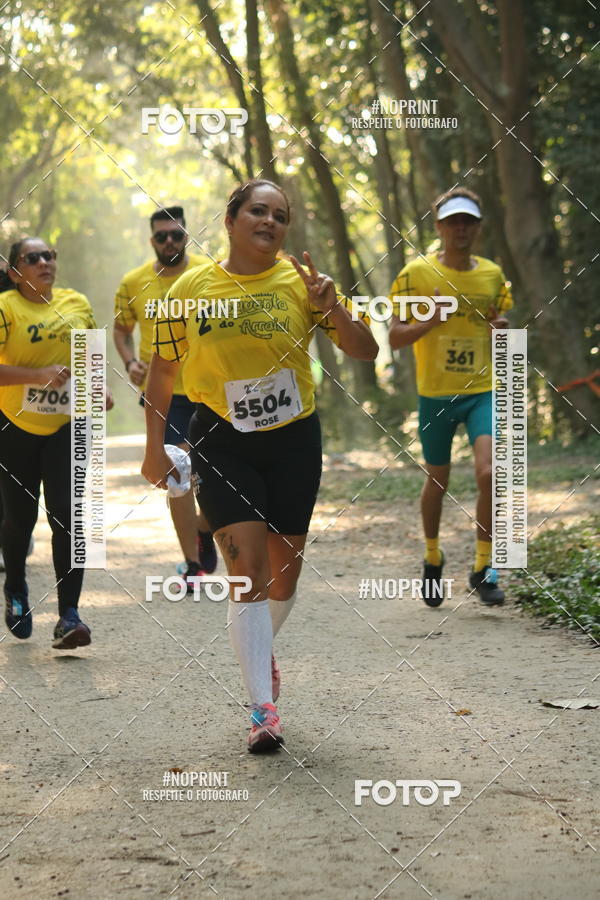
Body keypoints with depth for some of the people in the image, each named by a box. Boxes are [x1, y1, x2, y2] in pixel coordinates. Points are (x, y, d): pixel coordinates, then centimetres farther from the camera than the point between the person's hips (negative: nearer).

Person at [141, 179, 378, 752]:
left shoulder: (301, 282, -3)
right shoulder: (192, 289, -4)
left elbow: (365, 351, -4)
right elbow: (162, 370, 6)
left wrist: (333, 308, -22)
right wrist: (154, 448, 6)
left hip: (294, 439, 2)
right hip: (222, 442, -2)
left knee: (284, 573, 11)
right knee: (248, 570, -13)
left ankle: (260, 651, 43)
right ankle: (263, 709, -8)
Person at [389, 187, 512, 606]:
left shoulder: (493, 275, 6)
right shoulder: (417, 274, -4)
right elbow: (395, 338, -4)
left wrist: (502, 328, -5)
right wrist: (432, 321, -22)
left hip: (482, 391, 1)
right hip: (435, 395, -1)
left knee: (489, 473, -17)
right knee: (437, 482, 10)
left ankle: (484, 568, -2)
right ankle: (433, 559, 36)